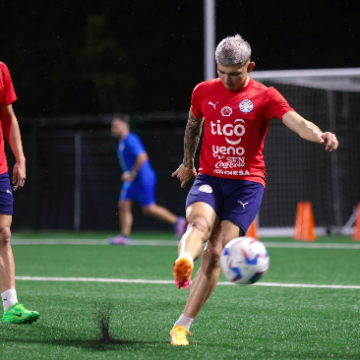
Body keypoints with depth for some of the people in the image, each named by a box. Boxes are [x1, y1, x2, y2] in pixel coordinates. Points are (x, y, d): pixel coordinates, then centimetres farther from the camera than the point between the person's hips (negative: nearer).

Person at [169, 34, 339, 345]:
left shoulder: (265, 97, -3)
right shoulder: (203, 92, 7)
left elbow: (298, 123, -19)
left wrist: (320, 135, -40)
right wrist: (188, 163, 36)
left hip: (247, 183, -2)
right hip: (209, 178, 2)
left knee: (215, 252, -13)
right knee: (200, 223, -31)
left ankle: (182, 326, -7)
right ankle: (183, 263, -63)